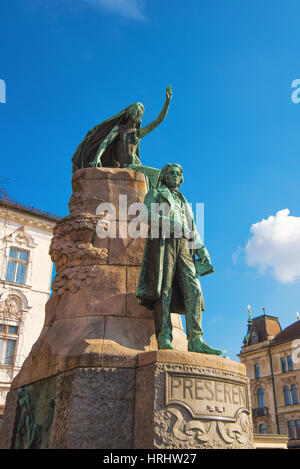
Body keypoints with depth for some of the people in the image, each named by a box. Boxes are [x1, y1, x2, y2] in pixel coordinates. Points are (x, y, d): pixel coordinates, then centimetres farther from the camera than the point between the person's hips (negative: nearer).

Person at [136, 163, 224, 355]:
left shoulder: (184, 203, 35)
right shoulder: (155, 193, 21)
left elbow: (193, 231, 27)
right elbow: (148, 214, 0)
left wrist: (202, 249, 9)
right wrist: (172, 223, -13)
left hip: (183, 246, 5)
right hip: (163, 241, -5)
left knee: (193, 289, -12)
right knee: (164, 289, -16)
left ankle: (196, 341, -18)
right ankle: (164, 339, -21)